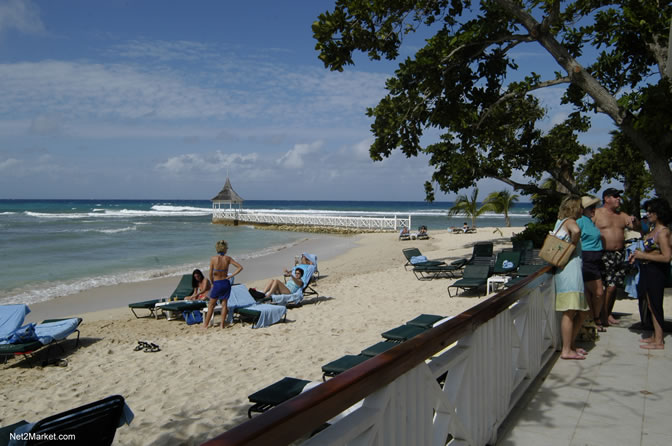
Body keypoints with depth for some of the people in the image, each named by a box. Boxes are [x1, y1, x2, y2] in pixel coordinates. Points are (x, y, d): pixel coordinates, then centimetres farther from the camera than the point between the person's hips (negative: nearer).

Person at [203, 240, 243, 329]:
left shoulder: (213, 258, -10)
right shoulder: (228, 258, -5)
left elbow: (211, 274, -8)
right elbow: (240, 267, -7)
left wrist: (212, 283, 8)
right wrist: (230, 276, -3)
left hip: (217, 284, -2)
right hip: (226, 283, 2)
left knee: (211, 305, 12)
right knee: (224, 304, 13)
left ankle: (205, 324, 17)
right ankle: (222, 324, 15)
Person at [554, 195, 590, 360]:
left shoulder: (560, 222, 21)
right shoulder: (569, 221, -7)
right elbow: (576, 231, -30)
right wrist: (573, 245, -14)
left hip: (573, 271, 10)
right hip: (570, 270, -10)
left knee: (581, 312, 14)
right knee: (570, 312, -9)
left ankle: (570, 345, 21)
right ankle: (566, 351, -7)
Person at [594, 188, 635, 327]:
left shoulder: (622, 215, 16)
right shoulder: (596, 214, -2)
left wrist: (634, 221, -8)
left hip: (619, 255, 6)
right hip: (604, 255, -6)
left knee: (614, 286, 8)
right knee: (610, 286, -11)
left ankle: (608, 314, 20)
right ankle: (603, 315, 0)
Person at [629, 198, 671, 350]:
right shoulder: (653, 228, 10)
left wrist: (643, 256, -18)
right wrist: (637, 255, 9)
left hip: (656, 271, -9)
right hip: (647, 269, 9)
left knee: (655, 304, -2)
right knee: (651, 304, 16)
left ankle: (659, 342, 6)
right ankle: (655, 336, 28)